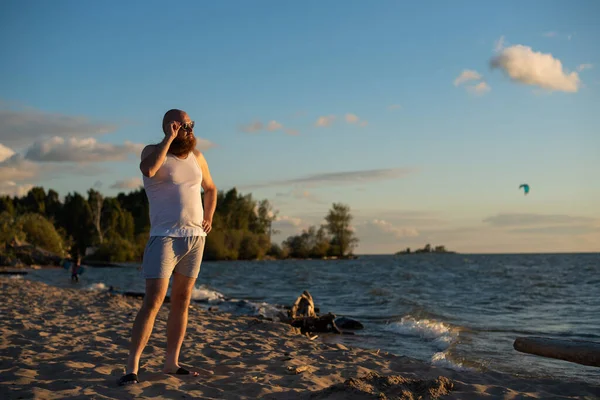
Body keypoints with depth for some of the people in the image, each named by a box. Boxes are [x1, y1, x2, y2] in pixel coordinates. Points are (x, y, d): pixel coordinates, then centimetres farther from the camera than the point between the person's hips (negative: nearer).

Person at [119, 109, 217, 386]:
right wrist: (169, 138, -21)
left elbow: (210, 188, 26)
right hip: (165, 237, -6)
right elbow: (148, 170, -30)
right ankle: (132, 367, -11)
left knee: (182, 301, 8)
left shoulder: (196, 157, 11)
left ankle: (172, 362, 16)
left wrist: (208, 218, 10)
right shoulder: (153, 151, -4)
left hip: (195, 237, 6)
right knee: (153, 301, -13)